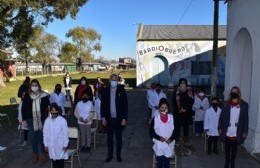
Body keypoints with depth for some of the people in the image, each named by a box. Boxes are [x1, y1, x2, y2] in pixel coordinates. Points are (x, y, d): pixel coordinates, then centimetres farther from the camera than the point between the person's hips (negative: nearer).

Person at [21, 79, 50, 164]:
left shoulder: (44, 95, -6)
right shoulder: (27, 96, -2)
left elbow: (48, 108, -1)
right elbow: (23, 108, 5)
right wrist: (24, 120, 2)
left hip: (42, 120, -1)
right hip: (31, 120, 2)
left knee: (42, 137, 7)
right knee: (33, 138, 11)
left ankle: (44, 154, 26)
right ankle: (35, 155, 26)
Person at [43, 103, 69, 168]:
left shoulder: (62, 120, -14)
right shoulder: (47, 120, -3)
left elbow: (65, 133, -10)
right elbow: (45, 133, 4)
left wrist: (65, 145, -9)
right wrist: (46, 144, 6)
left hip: (60, 144, -3)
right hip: (51, 144, 3)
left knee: (60, 160, 6)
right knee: (53, 160, 13)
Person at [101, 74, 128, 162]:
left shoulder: (121, 90, -4)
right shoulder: (105, 90, 1)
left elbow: (125, 105, -5)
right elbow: (103, 104, 4)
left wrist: (124, 118, -9)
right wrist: (103, 117, -2)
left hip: (119, 118, -1)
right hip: (109, 118, 2)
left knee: (119, 137, 9)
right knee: (109, 137, 11)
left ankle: (118, 155, 22)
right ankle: (110, 155, 24)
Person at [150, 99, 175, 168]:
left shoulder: (171, 118, -5)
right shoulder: (155, 118, -8)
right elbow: (151, 132, -4)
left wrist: (171, 139, -14)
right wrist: (159, 138, -18)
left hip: (169, 144, 1)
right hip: (159, 144, -1)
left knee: (167, 161, 3)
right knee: (160, 161, -1)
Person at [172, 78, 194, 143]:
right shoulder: (176, 92, 2)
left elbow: (191, 101, -1)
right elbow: (174, 102, -1)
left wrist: (185, 109, -10)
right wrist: (179, 109, -11)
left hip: (187, 112, 0)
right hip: (177, 112, 0)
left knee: (186, 125, 4)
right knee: (177, 125, 2)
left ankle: (186, 137, 17)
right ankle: (177, 137, 14)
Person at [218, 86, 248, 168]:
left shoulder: (244, 105, -3)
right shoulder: (227, 104, -2)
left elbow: (246, 119, -1)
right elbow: (222, 116, 0)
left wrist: (245, 131, -3)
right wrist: (220, 128, -3)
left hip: (237, 133, 0)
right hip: (227, 132, 0)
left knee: (234, 148, 15)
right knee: (227, 148, 14)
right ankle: (227, 161, 31)